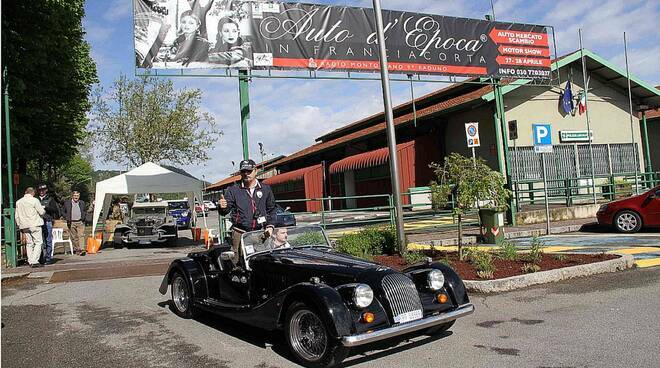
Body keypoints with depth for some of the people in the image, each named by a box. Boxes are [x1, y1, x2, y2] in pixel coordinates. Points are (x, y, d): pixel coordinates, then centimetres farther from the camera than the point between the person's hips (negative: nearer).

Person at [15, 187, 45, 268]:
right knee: (38, 242, -3)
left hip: (25, 226, 6)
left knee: (29, 243, 12)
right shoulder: (34, 200, -8)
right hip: (35, 225, -6)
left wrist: (20, 226, 20)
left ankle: (30, 261, 12)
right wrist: (44, 211, 16)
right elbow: (42, 212, -7)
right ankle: (34, 261, -12)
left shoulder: (18, 202, 11)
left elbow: (17, 216, 13)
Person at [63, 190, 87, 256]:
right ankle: (77, 249, 18)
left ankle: (82, 249, -18)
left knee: (81, 236, -12)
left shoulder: (82, 203, 9)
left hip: (80, 222, 0)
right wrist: (67, 219, -2)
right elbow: (64, 212, 12)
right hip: (71, 223, 0)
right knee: (74, 237, 6)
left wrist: (83, 217, 5)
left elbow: (85, 211, 22)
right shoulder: (67, 203, 4)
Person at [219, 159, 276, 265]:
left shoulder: (266, 189, 11)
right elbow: (224, 212, 2)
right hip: (240, 234, -1)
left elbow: (271, 210, 16)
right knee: (238, 261, -6)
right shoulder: (233, 190, 6)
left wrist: (270, 226, 4)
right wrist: (223, 208, -22)